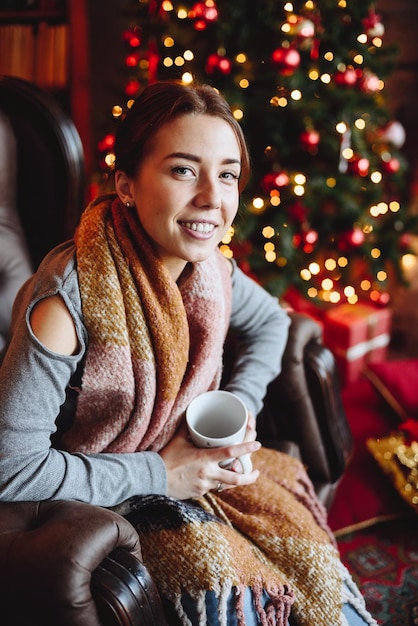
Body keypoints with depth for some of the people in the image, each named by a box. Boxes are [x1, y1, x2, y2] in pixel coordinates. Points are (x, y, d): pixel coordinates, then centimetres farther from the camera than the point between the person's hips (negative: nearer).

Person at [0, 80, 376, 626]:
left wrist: (241, 406, -3)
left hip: (199, 462, 6)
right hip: (103, 494, -5)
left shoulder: (210, 268, -9)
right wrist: (158, 474, -22)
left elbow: (269, 321, 14)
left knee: (306, 550, -5)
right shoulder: (67, 301, -30)